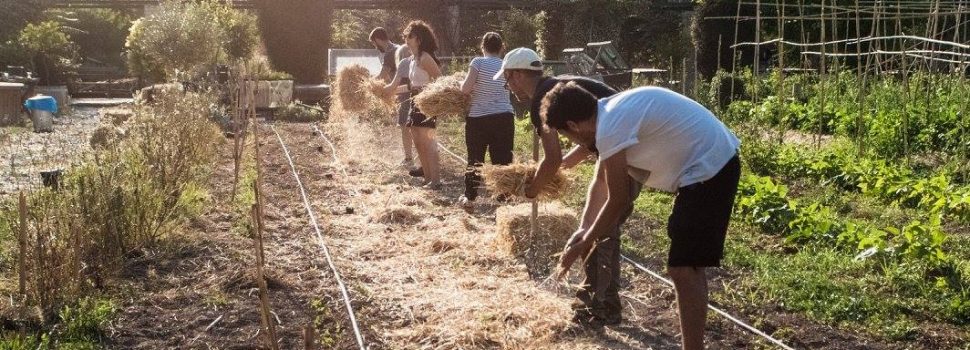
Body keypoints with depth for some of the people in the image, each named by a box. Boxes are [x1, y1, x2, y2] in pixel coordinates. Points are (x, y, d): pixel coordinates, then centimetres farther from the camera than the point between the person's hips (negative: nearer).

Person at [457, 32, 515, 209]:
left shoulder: (478, 62, -6)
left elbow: (465, 88, -11)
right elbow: (509, 89, 4)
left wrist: (462, 85, 10)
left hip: (478, 118, -2)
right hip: (505, 117, 2)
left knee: (475, 159, 10)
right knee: (503, 160, 5)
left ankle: (470, 198, 18)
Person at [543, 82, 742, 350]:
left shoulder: (610, 127, -20)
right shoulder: (616, 111, 11)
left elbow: (618, 200, -13)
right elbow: (627, 186, 19)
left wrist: (583, 244, -1)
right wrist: (604, 232, 20)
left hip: (709, 169, -10)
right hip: (717, 161, 10)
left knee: (683, 269, -9)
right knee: (686, 265, 17)